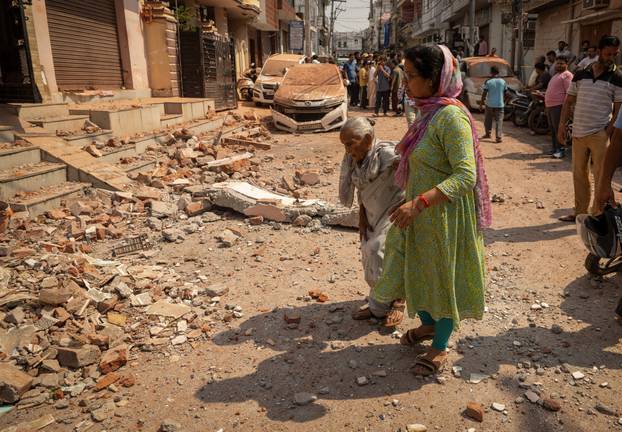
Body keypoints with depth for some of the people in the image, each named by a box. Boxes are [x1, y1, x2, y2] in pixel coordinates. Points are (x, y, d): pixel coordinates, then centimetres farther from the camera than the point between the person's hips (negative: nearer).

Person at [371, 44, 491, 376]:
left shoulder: (451, 116, -23)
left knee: (442, 278, 10)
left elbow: (465, 176, -27)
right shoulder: (428, 111, 5)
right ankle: (428, 324, 47)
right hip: (419, 213, 8)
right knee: (415, 270, 21)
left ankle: (440, 348, 31)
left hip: (444, 215, -8)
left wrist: (418, 203, -32)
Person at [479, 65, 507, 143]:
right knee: (499, 121, 2)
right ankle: (499, 137, -5)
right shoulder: (503, 81, 1)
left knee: (488, 120, 16)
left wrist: (481, 103, 2)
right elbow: (505, 94, 6)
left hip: (490, 104, -1)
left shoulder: (488, 81, -7)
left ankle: (488, 134, 26)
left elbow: (484, 94, -7)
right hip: (500, 104, 1)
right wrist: (504, 102, 20)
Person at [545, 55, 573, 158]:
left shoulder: (567, 75, -7)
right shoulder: (556, 76, 23)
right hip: (550, 106, 10)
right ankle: (555, 148, 20)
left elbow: (569, 93, -15)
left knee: (558, 129, -10)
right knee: (552, 129, 12)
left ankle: (560, 150, -7)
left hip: (558, 106, -10)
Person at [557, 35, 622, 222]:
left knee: (601, 177, -4)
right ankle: (580, 211, 23)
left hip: (600, 134, -4)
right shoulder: (581, 74, 9)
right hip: (578, 132, 4)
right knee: (579, 174, 11)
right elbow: (569, 101, 12)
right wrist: (562, 124, 2)